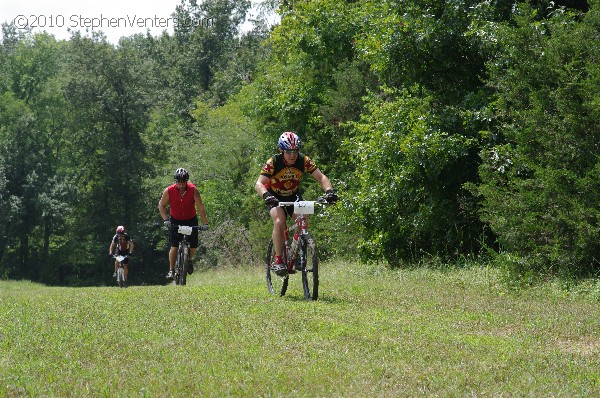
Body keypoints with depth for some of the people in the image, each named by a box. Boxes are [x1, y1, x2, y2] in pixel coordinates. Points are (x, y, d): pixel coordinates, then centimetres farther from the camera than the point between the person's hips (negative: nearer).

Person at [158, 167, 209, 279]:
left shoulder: (193, 190, -20)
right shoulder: (169, 191, -18)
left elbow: (200, 208, -19)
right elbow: (161, 205, -6)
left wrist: (205, 223, -23)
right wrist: (165, 219, -18)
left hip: (191, 220, 1)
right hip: (175, 221, 0)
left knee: (193, 247, -3)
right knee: (174, 246, -12)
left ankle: (189, 260, 29)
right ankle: (171, 270, -1)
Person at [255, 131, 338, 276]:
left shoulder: (304, 161, -20)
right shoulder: (273, 162, -26)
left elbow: (321, 177, -20)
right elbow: (259, 184, -35)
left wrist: (329, 191, -41)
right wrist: (266, 195, -57)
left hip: (293, 195, 2)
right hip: (275, 197, -2)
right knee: (279, 222, -29)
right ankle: (278, 260, -23)